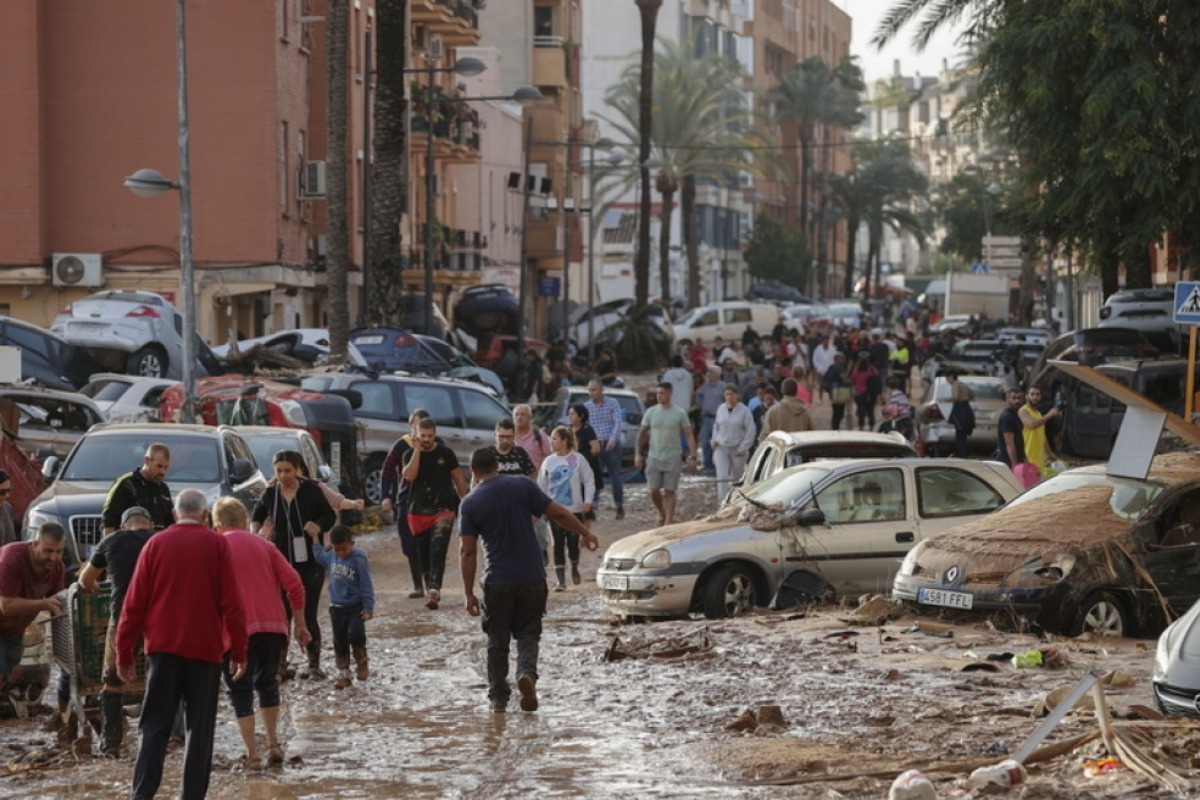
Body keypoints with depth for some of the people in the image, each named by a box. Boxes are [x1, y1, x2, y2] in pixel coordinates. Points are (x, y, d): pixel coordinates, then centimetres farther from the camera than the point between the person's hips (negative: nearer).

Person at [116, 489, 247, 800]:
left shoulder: (156, 543, 3)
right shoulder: (216, 545, 0)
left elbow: (134, 603, 2)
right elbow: (231, 602, -4)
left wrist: (124, 654, 7)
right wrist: (238, 651, 2)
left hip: (163, 647, 1)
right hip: (205, 649, -1)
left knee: (155, 726, 5)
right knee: (200, 728, 5)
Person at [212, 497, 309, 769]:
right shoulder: (263, 545, 13)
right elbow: (293, 583, 6)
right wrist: (299, 623, 12)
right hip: (273, 626, 3)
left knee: (240, 690, 5)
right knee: (267, 684, 21)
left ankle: (251, 754, -1)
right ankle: (273, 745, 13)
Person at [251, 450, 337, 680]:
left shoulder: (310, 491, -7)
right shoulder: (270, 494, 0)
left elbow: (330, 516, 2)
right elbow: (257, 516, 17)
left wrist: (319, 525, -19)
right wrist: (255, 534, -3)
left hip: (309, 563, -2)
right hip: (280, 562, 2)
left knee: (308, 615, -1)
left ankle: (314, 665, 10)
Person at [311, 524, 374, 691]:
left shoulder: (359, 559, -15)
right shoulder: (331, 556, 1)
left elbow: (366, 585, -14)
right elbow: (320, 557, 26)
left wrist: (368, 608, -16)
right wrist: (316, 541, 17)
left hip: (356, 607, -5)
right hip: (337, 607, 5)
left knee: (356, 633, -21)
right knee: (340, 641, 8)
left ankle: (361, 663, 3)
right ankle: (343, 673, 18)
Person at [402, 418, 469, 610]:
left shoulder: (446, 454, 3)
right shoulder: (411, 455, 4)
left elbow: (458, 479, 9)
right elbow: (409, 475, -14)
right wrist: (417, 450, -14)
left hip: (443, 509, -2)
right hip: (418, 511, 2)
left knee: (438, 551, -16)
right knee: (423, 553, 8)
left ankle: (434, 589, -26)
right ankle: (430, 589, 21)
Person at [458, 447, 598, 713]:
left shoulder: (470, 503, -4)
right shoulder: (522, 486, -2)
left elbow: (467, 551, -5)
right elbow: (558, 514, -1)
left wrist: (469, 593, 0)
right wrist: (584, 533, 15)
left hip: (497, 582, -1)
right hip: (531, 577, 1)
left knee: (497, 641, 12)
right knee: (528, 634, 13)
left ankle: (498, 697, 13)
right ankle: (527, 673, -14)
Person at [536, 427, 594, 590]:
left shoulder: (578, 459, -5)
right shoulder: (548, 462, 3)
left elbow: (589, 481, -2)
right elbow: (541, 486, 7)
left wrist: (588, 500, -12)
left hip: (575, 509, -2)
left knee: (573, 542, 1)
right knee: (558, 544, -1)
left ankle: (574, 568, 31)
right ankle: (560, 580, 2)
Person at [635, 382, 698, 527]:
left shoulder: (679, 414, -2)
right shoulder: (651, 412, 4)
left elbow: (689, 435, -1)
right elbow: (641, 433, 9)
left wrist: (692, 457, -9)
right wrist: (638, 454, 2)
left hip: (672, 457, -2)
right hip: (654, 457, 2)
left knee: (669, 491, -1)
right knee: (654, 491, -2)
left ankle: (668, 522, 4)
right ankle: (662, 514, 23)